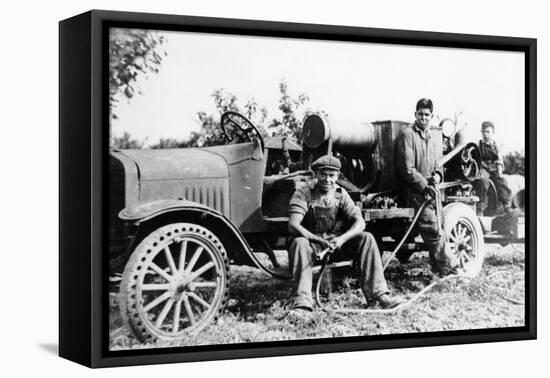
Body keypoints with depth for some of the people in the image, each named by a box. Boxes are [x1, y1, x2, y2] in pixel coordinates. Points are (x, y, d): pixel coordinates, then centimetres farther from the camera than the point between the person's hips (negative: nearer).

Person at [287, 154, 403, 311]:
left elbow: (359, 222, -7)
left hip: (337, 241, 3)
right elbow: (293, 225, -22)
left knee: (366, 238, -19)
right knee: (299, 243, -37)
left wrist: (341, 239, -28)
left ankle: (378, 293, -23)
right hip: (311, 239, -3)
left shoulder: (340, 194, 1)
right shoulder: (304, 192, -10)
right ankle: (302, 302, -43)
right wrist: (319, 240, -36)